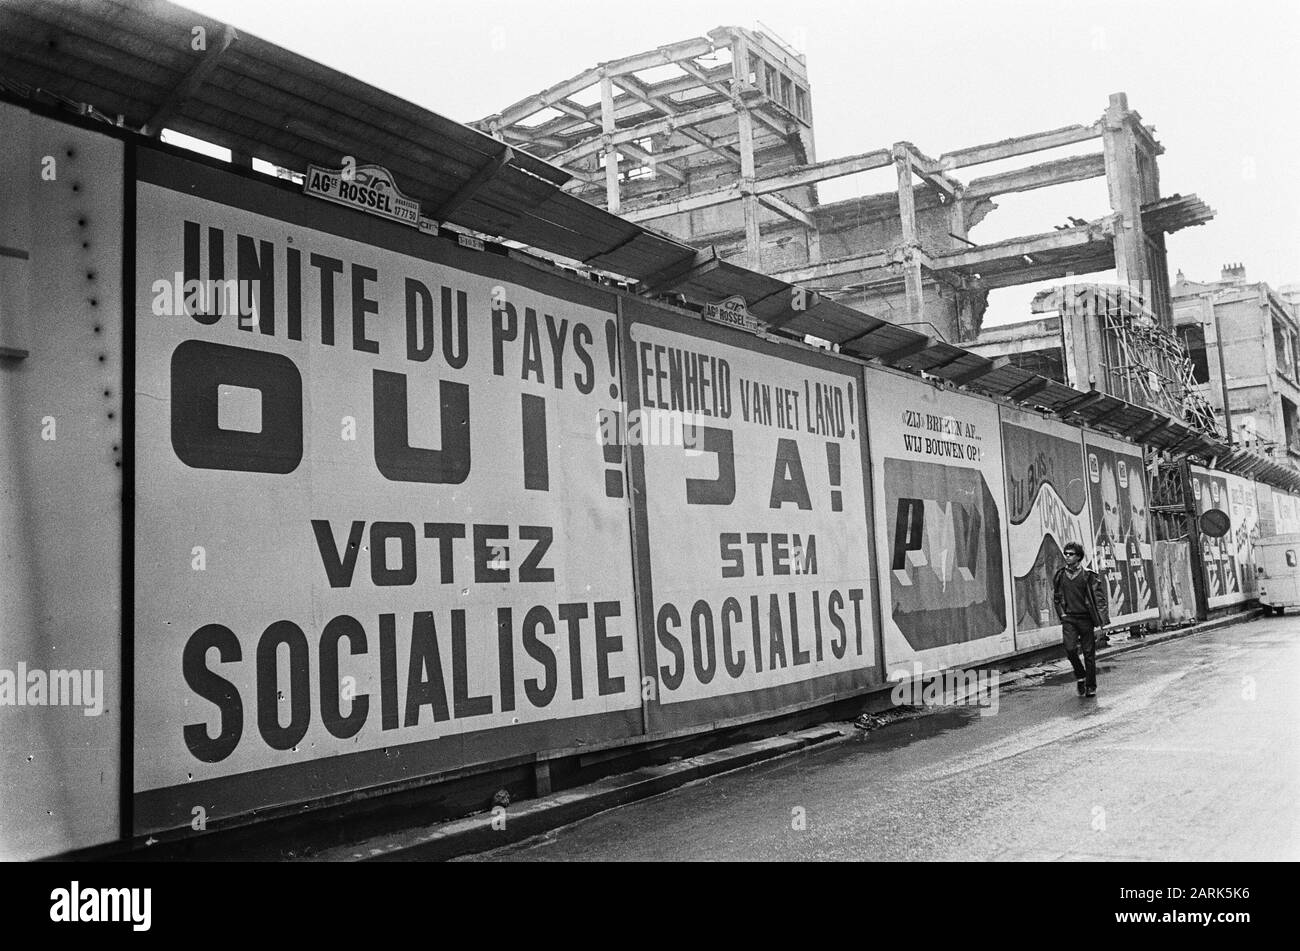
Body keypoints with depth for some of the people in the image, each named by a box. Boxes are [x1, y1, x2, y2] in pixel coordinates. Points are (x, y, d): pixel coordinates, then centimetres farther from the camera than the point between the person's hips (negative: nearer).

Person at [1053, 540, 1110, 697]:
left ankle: (1091, 687, 15)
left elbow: (1100, 599, -6)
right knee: (1070, 649, -14)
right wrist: (1062, 614, 8)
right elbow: (1056, 598, 18)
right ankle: (1080, 676, 12)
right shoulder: (1060, 575, 5)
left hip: (1086, 618, -2)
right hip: (1069, 618, 2)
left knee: (1089, 653, 2)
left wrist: (1102, 622, -12)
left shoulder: (1088, 576, -5)